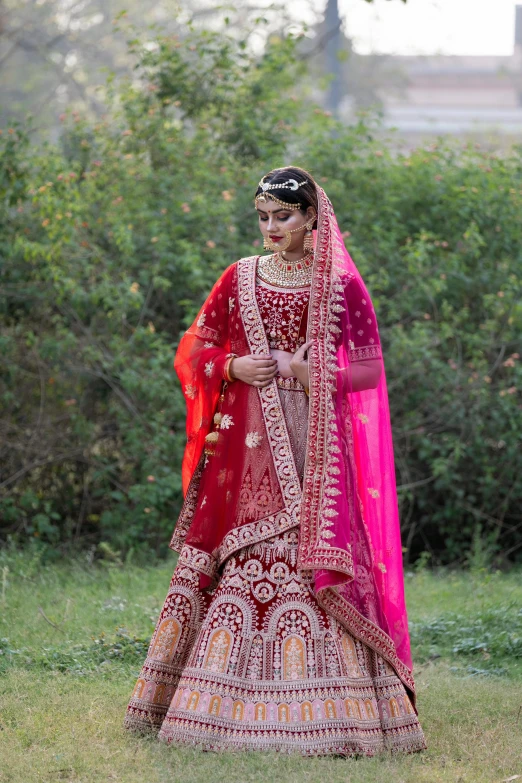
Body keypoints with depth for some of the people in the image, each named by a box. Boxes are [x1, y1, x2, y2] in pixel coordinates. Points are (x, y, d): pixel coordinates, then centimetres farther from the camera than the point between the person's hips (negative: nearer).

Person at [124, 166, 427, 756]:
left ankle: (319, 706, -5)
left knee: (314, 560, -8)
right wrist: (235, 368, -6)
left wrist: (312, 374, -12)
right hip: (249, 445, 3)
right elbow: (195, 350, 13)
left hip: (313, 447, -2)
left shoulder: (340, 284, 3)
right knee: (239, 560, -1)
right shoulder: (239, 279, 10)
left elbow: (369, 370, 3)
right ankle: (229, 705, 3)